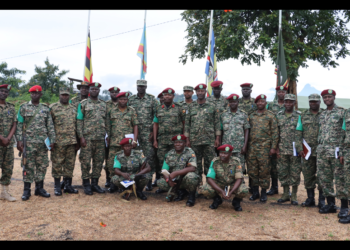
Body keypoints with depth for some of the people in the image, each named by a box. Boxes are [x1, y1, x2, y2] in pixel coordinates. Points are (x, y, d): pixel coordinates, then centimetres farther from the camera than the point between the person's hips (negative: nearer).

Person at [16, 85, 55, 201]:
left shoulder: (45, 108, 10)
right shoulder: (24, 107, 4)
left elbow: (50, 126, 9)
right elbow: (19, 125, 0)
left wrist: (52, 141, 3)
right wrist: (19, 140, -9)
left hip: (43, 142, 3)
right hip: (28, 142, -2)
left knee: (42, 165, 6)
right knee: (28, 165, 0)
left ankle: (39, 188, 17)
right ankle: (26, 190, 8)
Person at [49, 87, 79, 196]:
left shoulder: (73, 108, 14)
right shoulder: (52, 107, 1)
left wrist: (77, 141, 11)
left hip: (71, 142, 4)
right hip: (58, 142, -4)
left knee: (70, 164, 8)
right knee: (57, 163, 2)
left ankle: (68, 185, 18)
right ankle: (57, 186, 12)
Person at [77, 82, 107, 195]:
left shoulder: (103, 105, 13)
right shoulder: (83, 104, 1)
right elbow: (79, 121, -3)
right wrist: (81, 137, -10)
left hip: (101, 139, 4)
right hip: (87, 138, -4)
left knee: (99, 162, 7)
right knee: (86, 162, 0)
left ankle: (95, 183, 18)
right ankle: (86, 185, 11)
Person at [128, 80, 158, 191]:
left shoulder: (152, 99, 3)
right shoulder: (131, 99, 10)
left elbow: (156, 116, 1)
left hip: (147, 132, -2)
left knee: (149, 155, -5)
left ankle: (149, 181, 2)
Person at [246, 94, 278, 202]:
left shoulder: (270, 116, 1)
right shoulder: (251, 116, 13)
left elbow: (275, 132, -2)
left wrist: (273, 147, -8)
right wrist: (246, 146, 9)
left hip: (265, 147, -4)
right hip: (252, 147, 4)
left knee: (264, 171, 1)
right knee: (252, 170, 6)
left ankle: (263, 193, 12)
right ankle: (255, 192, 17)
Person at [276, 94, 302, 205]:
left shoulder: (299, 116, 1)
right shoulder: (279, 115, 7)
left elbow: (303, 133, 1)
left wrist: (301, 149, -6)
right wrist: (276, 148, 1)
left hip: (295, 150, -2)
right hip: (282, 150, 2)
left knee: (295, 173, 3)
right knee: (282, 172, 8)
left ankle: (294, 196, 14)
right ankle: (285, 194, 21)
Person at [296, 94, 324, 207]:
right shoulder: (303, 115, 10)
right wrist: (300, 148, -1)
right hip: (307, 151, 3)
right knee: (308, 175, 7)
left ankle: (322, 200, 12)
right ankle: (310, 199, 18)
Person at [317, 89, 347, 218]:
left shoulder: (342, 112, -2)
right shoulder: (322, 115, 16)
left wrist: (344, 150, -15)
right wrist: (319, 149, 13)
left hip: (336, 150, -6)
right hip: (322, 151, 6)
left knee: (340, 178, -3)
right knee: (324, 178, 8)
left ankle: (344, 207, 5)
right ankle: (331, 204, 19)